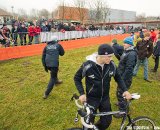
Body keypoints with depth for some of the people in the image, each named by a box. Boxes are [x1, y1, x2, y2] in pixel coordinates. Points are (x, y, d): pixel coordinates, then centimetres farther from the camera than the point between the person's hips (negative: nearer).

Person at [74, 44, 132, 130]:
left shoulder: (111, 64, -14)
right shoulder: (88, 65, -25)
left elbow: (118, 78, 3)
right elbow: (77, 78, -10)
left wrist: (125, 90, -10)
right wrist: (82, 93, -20)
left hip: (105, 98, 4)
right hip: (91, 98, -3)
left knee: (107, 121, 15)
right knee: (89, 122, 9)